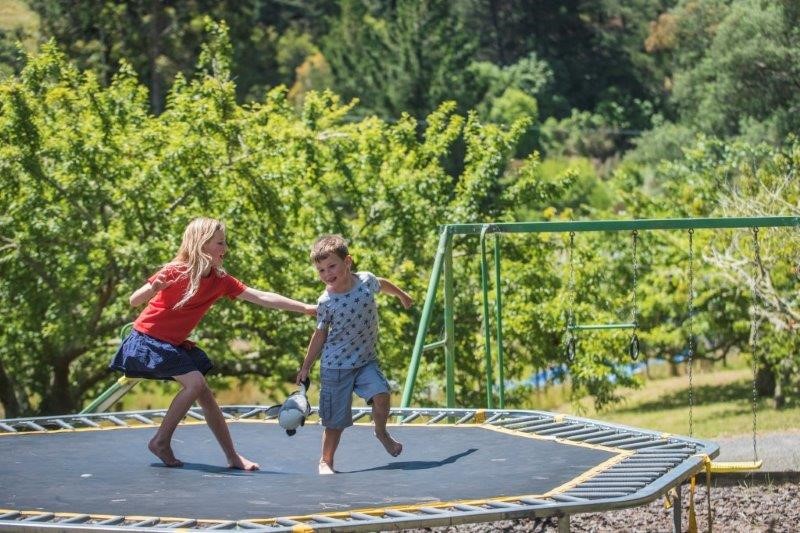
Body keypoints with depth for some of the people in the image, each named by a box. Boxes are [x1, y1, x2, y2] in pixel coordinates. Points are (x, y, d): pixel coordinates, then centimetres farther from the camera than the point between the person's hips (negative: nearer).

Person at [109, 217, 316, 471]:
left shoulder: (221, 281, -3)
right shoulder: (176, 272, -21)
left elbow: (262, 297, -4)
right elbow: (134, 301, -17)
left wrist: (305, 308, -6)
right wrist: (153, 288, -39)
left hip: (175, 343, 7)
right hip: (147, 339, -7)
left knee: (205, 394, 5)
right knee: (195, 382, -20)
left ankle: (233, 457, 12)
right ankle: (161, 441, -10)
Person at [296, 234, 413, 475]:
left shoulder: (366, 280, -10)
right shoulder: (326, 302, -15)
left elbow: (383, 284, 16)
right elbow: (320, 335, 0)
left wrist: (401, 295, 36)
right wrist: (306, 367, 6)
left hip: (366, 360, 2)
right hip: (336, 366, -2)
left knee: (381, 395, -20)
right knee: (336, 420, 1)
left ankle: (381, 432, 10)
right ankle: (326, 461, 20)